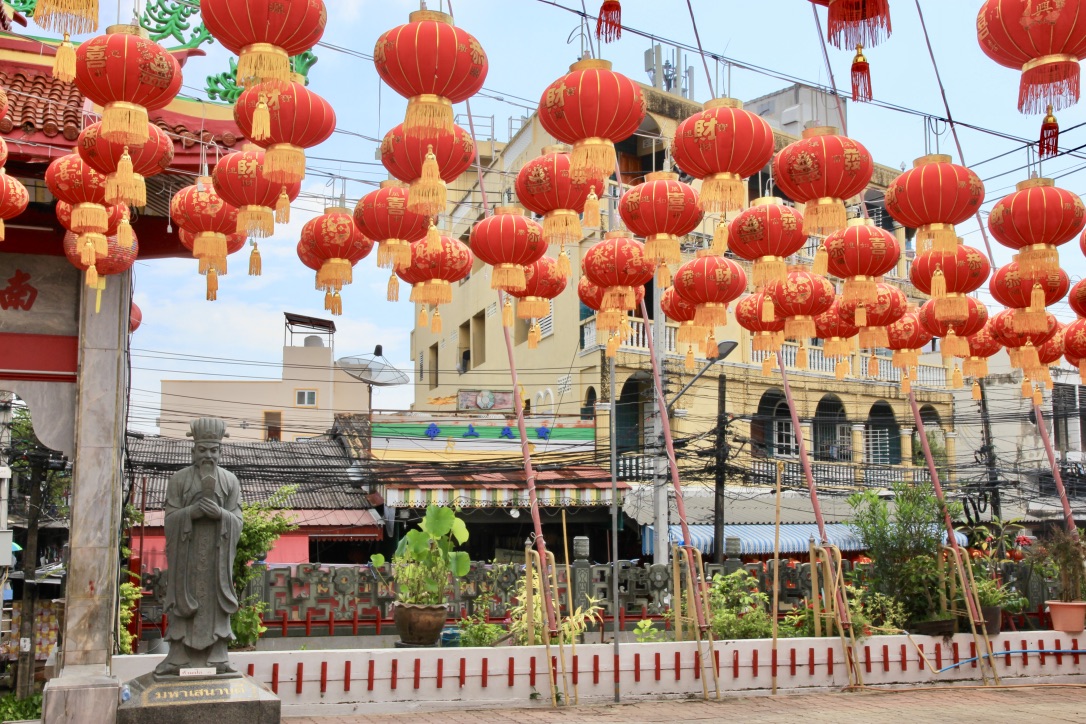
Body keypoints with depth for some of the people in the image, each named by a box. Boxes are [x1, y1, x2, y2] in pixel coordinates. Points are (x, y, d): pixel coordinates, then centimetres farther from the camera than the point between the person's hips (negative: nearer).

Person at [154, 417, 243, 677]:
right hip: (187, 551, -1)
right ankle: (180, 658, 2)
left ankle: (216, 658, 4)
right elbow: (170, 518, -2)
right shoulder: (179, 479, 3)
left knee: (214, 601, 0)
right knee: (185, 601, -2)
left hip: (217, 553, 1)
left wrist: (219, 512, -18)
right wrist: (193, 510, -20)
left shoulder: (230, 481, 7)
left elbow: (237, 520, 2)